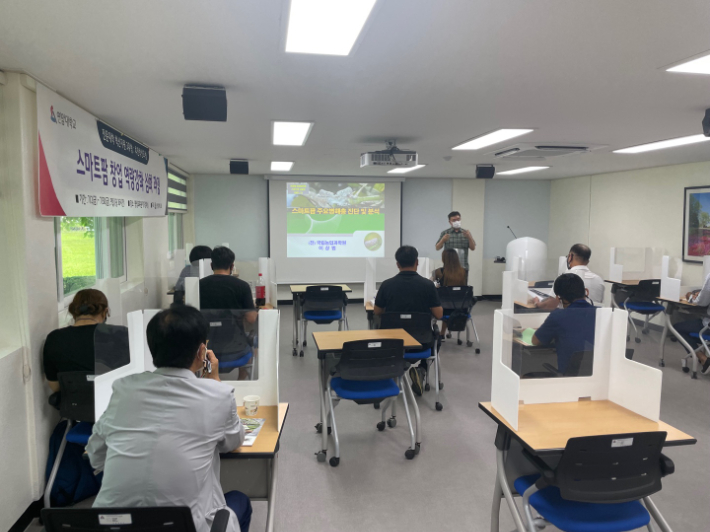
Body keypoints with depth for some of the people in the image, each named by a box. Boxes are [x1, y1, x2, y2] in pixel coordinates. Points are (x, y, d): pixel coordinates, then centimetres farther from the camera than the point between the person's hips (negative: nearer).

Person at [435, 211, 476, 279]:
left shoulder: (466, 233, 11)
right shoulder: (445, 233, 7)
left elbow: (473, 248, 5)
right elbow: (437, 248, 1)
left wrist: (469, 237, -12)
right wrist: (443, 240, -18)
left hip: (463, 267, 1)